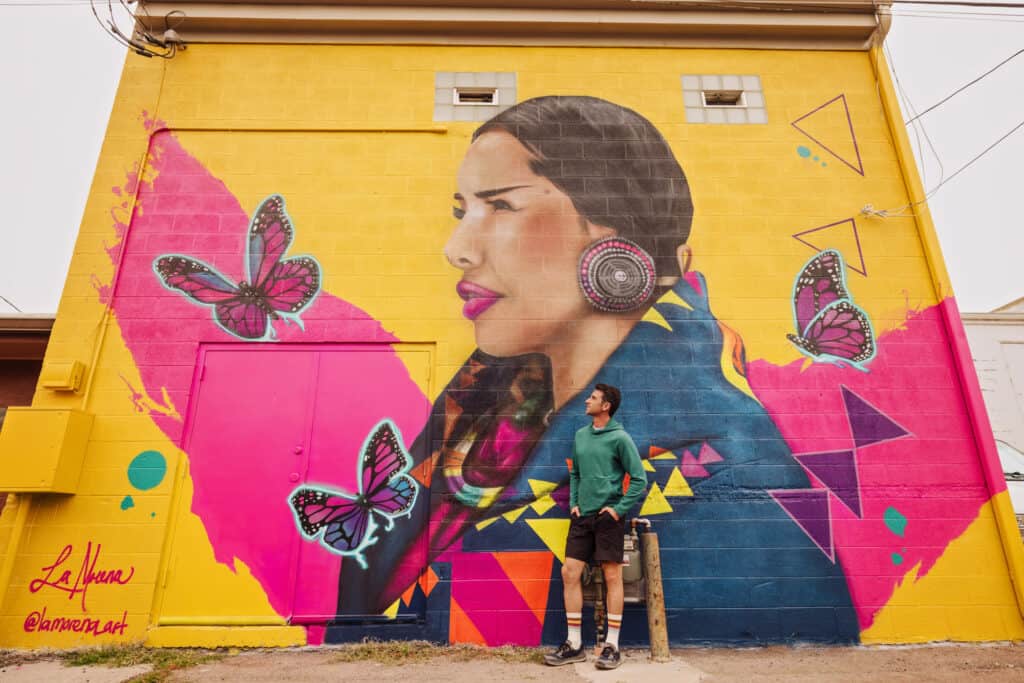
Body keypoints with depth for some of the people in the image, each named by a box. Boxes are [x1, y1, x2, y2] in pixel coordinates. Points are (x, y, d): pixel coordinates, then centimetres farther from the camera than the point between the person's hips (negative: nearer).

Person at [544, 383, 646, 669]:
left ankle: (612, 646, 14)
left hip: (608, 517, -6)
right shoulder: (580, 436, 10)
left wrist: (619, 509, -12)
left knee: (612, 577, 2)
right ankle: (574, 644, 15)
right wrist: (573, 503, 8)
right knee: (570, 573, 3)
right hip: (582, 517, 6)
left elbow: (639, 479, -8)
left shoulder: (620, 438, -8)